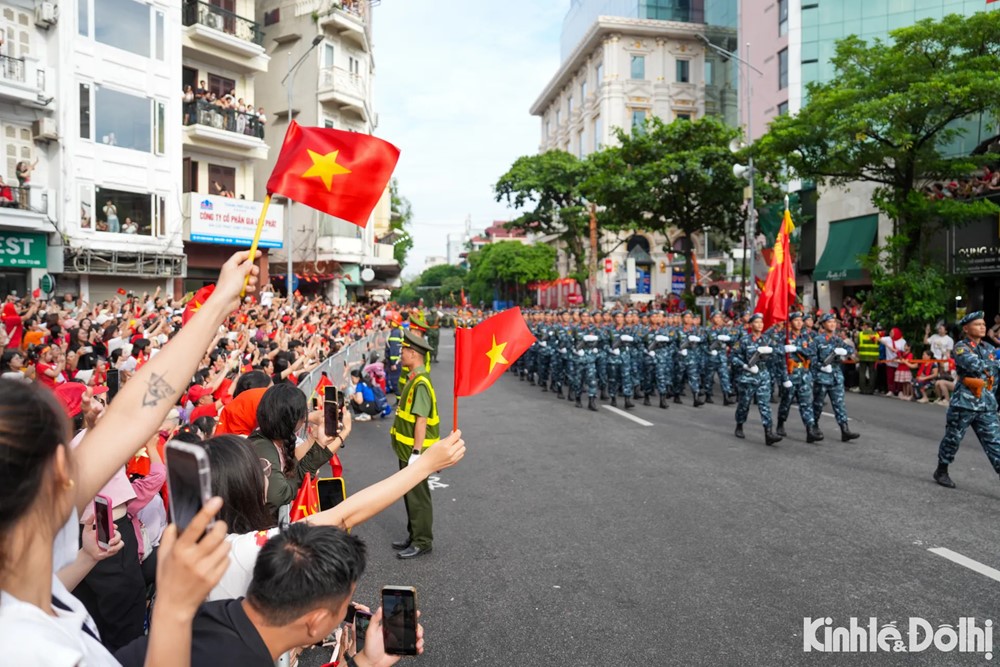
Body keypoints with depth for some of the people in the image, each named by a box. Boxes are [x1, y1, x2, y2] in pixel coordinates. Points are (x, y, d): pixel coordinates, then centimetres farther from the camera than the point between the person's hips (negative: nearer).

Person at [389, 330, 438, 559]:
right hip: (406, 449, 10)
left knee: (418, 497, 1)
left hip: (414, 451, -10)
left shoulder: (421, 383, -22)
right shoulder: (413, 378, 9)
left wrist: (416, 452, -25)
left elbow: (421, 420, -25)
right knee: (409, 495, 18)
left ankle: (423, 542, 12)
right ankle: (414, 536, 30)